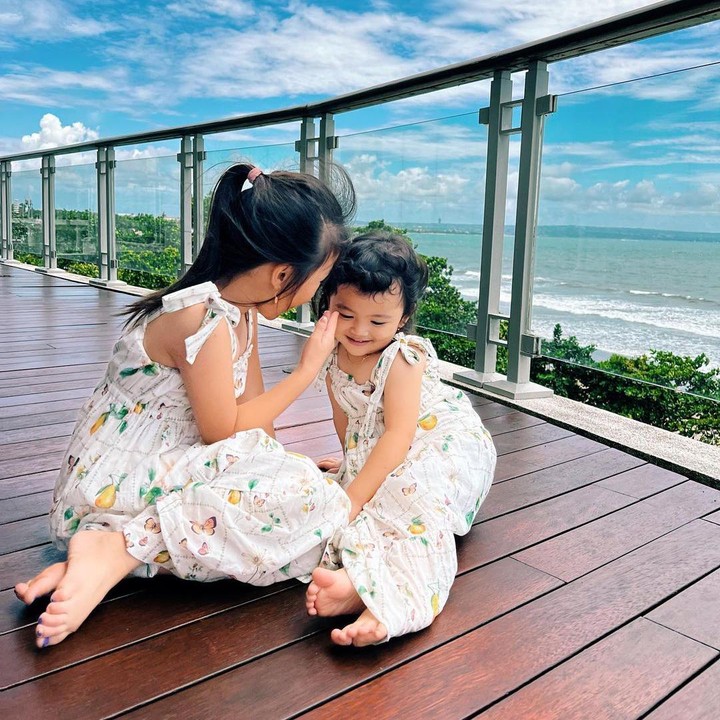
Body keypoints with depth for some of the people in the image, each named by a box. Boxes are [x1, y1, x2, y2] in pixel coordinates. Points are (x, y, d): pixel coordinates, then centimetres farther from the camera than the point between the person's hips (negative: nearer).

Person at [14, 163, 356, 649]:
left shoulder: (243, 310, 5)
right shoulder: (206, 321, -24)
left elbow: (250, 410, 6)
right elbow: (224, 433, -16)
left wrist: (289, 463, -6)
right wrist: (308, 369, -12)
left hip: (165, 469, 10)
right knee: (308, 499, -21)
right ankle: (117, 550, -19)